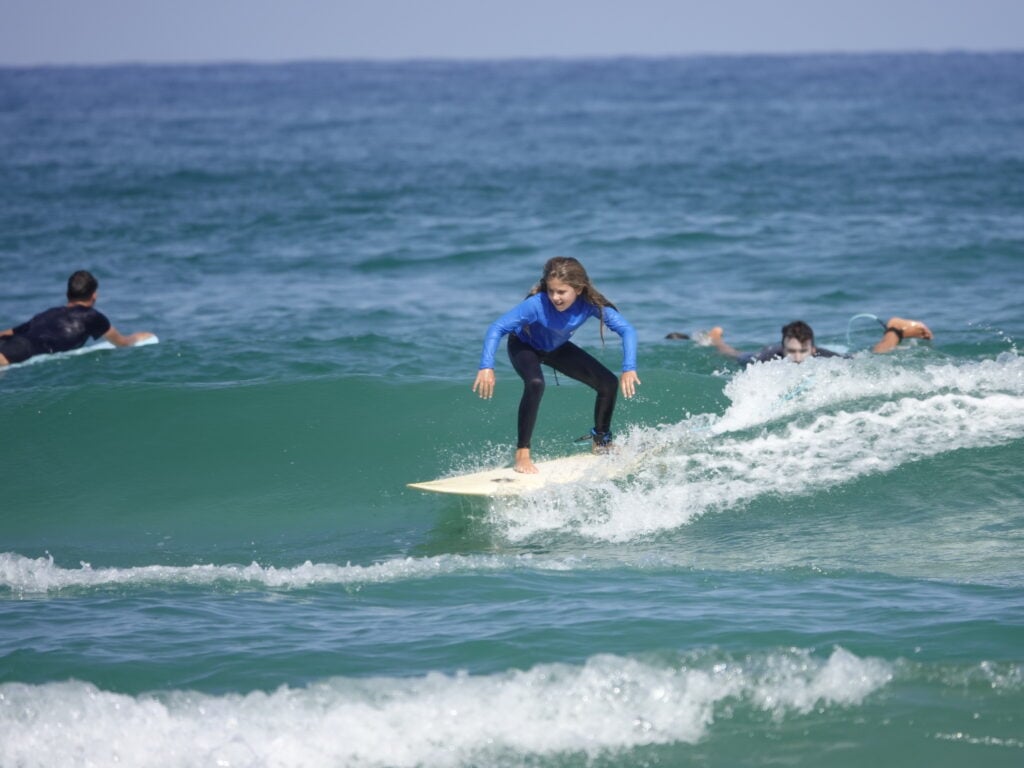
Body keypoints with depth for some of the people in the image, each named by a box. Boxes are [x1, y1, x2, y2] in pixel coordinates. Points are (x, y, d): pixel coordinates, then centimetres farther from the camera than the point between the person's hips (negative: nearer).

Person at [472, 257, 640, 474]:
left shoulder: (590, 304, -31)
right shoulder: (538, 304, -39)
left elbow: (626, 330, -30)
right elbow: (497, 328, -39)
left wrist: (629, 369, -42)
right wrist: (487, 367, -50)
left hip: (557, 348, 4)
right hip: (524, 346, -4)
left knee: (609, 383, -3)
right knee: (535, 384, -35)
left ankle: (601, 443, 19)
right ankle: (522, 454, -26)